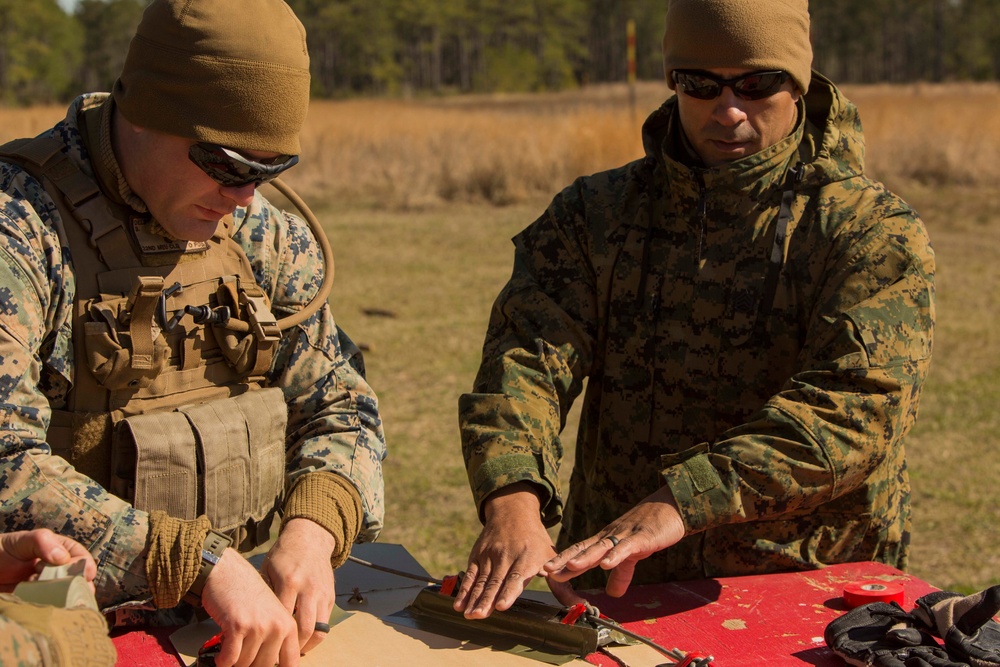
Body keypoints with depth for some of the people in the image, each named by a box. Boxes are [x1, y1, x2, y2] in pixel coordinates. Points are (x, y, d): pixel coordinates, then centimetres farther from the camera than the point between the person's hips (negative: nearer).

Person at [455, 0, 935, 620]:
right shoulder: (595, 213, 8)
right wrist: (513, 498, -27)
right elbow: (529, 354, -6)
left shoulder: (873, 233, -2)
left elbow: (856, 406, -18)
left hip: (813, 588, -2)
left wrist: (684, 502, -31)